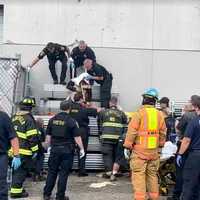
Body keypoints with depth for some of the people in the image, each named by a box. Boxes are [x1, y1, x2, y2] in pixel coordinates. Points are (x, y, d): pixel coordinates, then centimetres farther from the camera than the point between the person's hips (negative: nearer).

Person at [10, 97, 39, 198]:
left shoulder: (13, 118, 12)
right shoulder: (29, 119, -12)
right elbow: (32, 137, -15)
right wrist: (35, 150, -8)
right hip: (24, 151, -7)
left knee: (16, 170, 19)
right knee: (21, 171, 0)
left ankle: (17, 187, 29)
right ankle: (16, 191, 2)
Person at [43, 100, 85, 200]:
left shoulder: (52, 120, 4)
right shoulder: (71, 121, -10)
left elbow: (48, 135, 10)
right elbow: (77, 137, -10)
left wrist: (50, 145, 22)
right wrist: (82, 149, -1)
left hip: (54, 149, 4)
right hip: (67, 150, -4)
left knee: (52, 172, 13)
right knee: (63, 173, 3)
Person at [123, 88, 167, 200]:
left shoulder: (139, 113, -10)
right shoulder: (160, 114, 5)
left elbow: (132, 132, -11)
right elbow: (163, 133, 10)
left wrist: (127, 147, -4)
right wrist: (160, 146, 22)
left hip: (140, 151, -5)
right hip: (154, 151, 5)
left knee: (139, 175, 0)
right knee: (153, 175, 16)